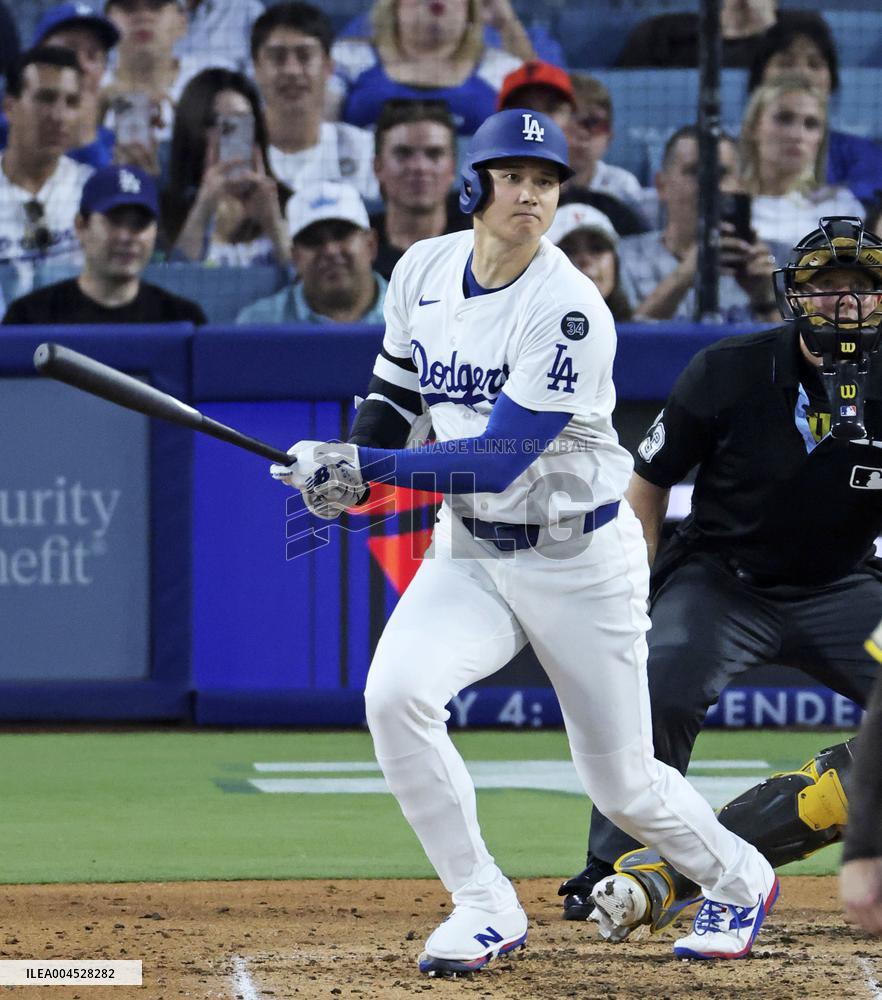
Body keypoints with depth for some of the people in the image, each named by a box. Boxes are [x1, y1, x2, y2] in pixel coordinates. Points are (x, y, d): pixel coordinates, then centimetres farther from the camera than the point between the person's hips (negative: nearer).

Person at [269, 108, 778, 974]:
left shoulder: (568, 311, -23)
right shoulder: (424, 270, -4)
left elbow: (499, 462, -27)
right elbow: (397, 383, 13)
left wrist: (365, 468, -30)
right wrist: (348, 465, -6)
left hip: (579, 561, -5)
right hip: (470, 553, 5)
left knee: (621, 783, 5)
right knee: (394, 693, -23)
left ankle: (739, 880, 37)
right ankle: (484, 908, -9)